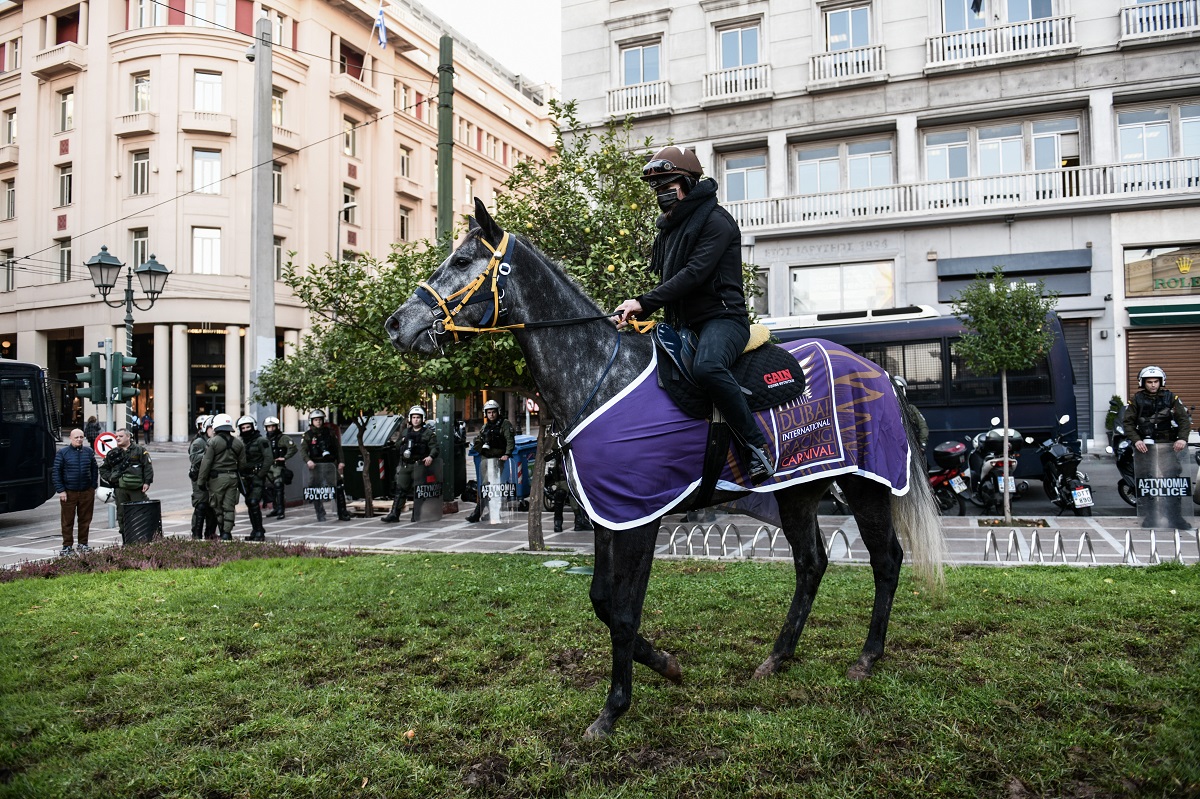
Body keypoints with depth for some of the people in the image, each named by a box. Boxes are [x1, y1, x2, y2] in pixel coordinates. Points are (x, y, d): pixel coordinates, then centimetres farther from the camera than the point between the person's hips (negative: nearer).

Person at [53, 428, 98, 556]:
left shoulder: (89, 452, 7)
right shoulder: (62, 453, -1)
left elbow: (94, 470, 14)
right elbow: (56, 472, -2)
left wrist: (93, 486, 6)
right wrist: (61, 490, -7)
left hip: (87, 492, 2)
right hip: (69, 492, -2)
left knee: (85, 519, 8)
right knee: (67, 521, 2)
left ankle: (83, 543, 19)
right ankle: (67, 546, 10)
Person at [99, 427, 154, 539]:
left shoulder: (140, 450, 4)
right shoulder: (112, 453, 14)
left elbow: (148, 467, 1)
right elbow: (103, 469, 22)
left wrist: (147, 482, -8)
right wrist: (110, 478, 3)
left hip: (137, 488, -3)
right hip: (120, 489, 3)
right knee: (122, 515, 4)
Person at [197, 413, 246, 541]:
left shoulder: (212, 442, -9)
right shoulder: (238, 443, 6)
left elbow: (206, 463, -10)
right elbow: (242, 464, 9)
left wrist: (201, 481, -4)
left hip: (217, 478, -4)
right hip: (232, 477, 4)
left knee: (217, 507, 7)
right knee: (229, 507, 7)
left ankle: (223, 532, 10)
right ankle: (227, 532, 3)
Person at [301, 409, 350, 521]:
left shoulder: (329, 432, 10)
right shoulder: (308, 435, 4)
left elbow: (338, 448, 10)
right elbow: (303, 450, -5)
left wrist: (341, 461, 0)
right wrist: (308, 460, -24)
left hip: (330, 465, 1)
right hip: (316, 466, -1)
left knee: (338, 489, -3)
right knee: (316, 492, -2)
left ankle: (342, 514, 3)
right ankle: (321, 515, 9)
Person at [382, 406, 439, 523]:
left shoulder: (428, 433, 5)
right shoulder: (405, 432, 22)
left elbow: (435, 447, -4)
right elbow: (397, 446, 24)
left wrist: (431, 456, -23)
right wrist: (403, 440, 3)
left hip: (419, 464, -5)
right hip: (405, 465, 5)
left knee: (418, 490, -7)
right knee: (400, 489, 1)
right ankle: (394, 514, 0)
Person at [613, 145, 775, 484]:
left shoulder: (715, 221, -6)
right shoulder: (669, 227, 21)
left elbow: (694, 273, -20)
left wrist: (644, 302, -24)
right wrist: (635, 313, 3)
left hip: (721, 318, -10)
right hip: (684, 325, 10)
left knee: (706, 366, -39)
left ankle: (757, 446, -28)